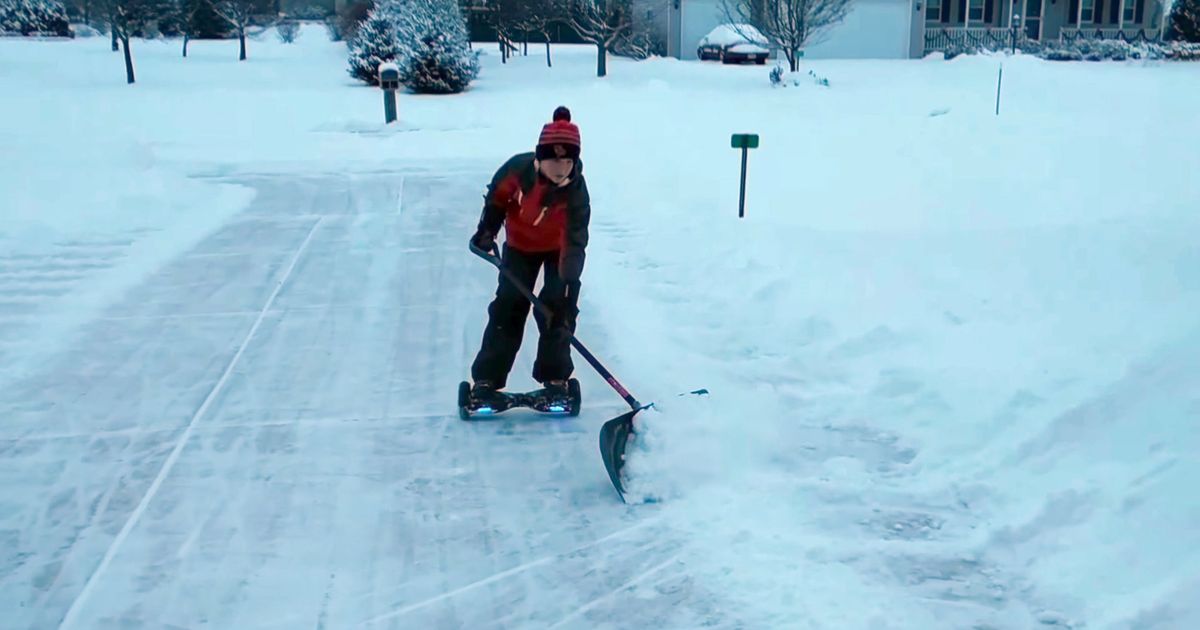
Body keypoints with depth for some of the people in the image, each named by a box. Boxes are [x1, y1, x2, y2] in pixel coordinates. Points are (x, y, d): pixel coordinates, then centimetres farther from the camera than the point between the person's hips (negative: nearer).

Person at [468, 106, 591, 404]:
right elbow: (497, 196, -8)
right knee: (508, 305, -2)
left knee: (558, 306, -9)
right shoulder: (519, 168, -30)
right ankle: (486, 377, 4)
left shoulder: (575, 190, -34)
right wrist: (487, 230, -14)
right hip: (520, 243, 1)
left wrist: (569, 280, -52)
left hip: (559, 247, -1)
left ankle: (554, 377, 6)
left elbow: (576, 237, -42)